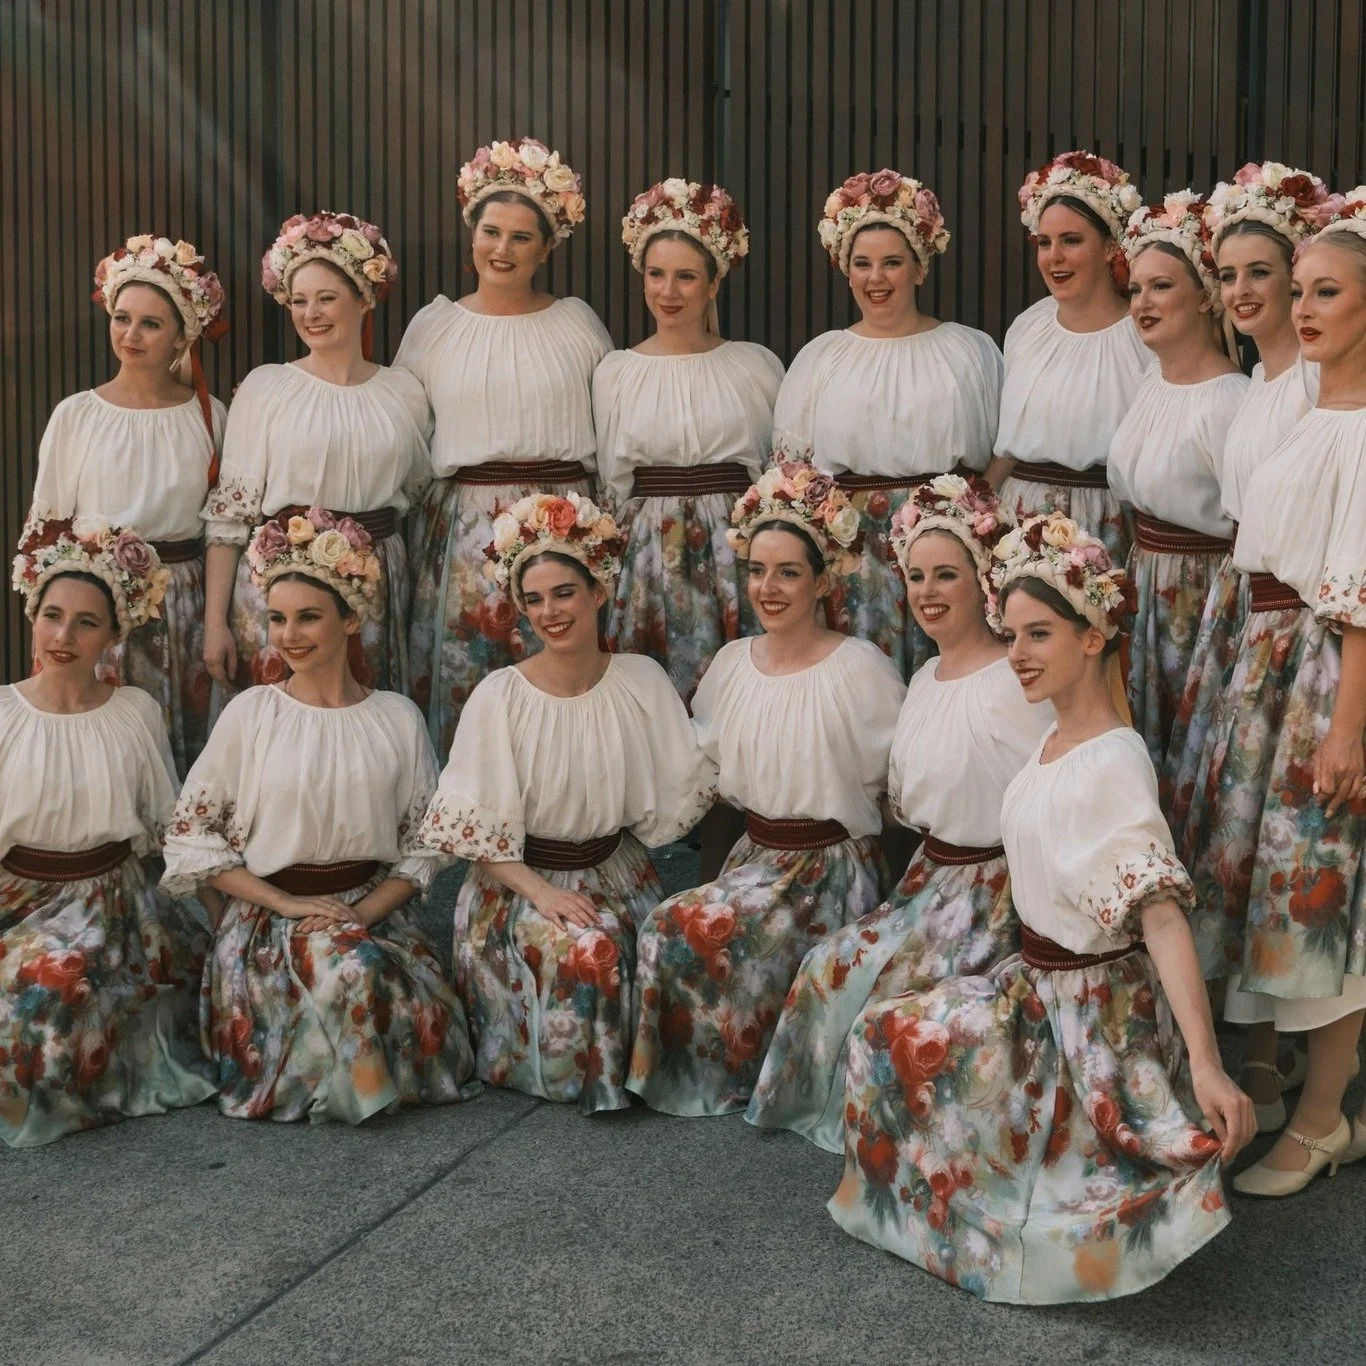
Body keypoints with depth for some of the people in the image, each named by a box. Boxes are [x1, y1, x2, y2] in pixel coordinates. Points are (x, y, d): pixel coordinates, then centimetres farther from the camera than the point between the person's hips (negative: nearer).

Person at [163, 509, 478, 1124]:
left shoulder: (398, 719, 3)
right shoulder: (250, 713, -2)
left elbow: (422, 845, 6)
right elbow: (190, 834, -2)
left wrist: (364, 912, -12)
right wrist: (287, 904, -10)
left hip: (372, 908, 3)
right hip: (268, 916, -2)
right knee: (349, 967, -34)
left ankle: (367, 1080, 4)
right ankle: (367, 1090, -6)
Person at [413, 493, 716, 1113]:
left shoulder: (642, 680, -4)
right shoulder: (499, 697, -13)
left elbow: (677, 793, 3)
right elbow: (473, 828, -12)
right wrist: (541, 892, -19)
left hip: (616, 871, 4)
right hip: (520, 880, -3)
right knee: (588, 951, -31)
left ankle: (617, 1067, 8)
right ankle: (583, 1080, -2)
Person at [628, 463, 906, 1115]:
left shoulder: (860, 667, -13)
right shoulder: (732, 662, 5)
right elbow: (708, 764, 17)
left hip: (831, 865, -5)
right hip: (753, 854, 6)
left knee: (685, 930, -23)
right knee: (662, 932, -20)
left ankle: (734, 1075, 2)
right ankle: (676, 1072, 5)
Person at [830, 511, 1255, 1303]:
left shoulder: (1114, 763, -24)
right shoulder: (1058, 739, 2)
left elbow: (1161, 913, -33)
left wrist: (1206, 1065, -40)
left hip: (1094, 1010, -8)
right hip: (1035, 986, 8)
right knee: (890, 1038, 9)